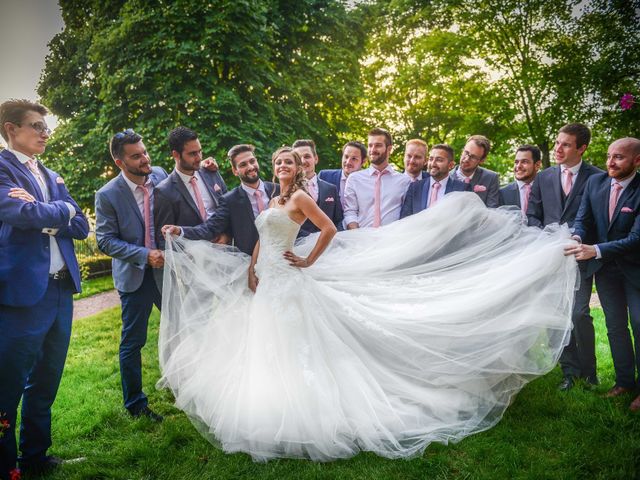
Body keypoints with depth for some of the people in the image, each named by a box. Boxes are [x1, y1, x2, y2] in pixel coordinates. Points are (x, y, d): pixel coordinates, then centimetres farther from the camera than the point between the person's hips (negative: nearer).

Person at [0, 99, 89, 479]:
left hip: (61, 290, 7)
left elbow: (81, 227, 7)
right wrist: (62, 210, -4)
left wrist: (42, 212, -9)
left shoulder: (53, 177, 17)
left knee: (46, 384, 17)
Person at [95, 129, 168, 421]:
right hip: (135, 275, -4)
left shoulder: (160, 175, -4)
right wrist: (145, 255, -20)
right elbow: (105, 241, -12)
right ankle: (135, 404, 25)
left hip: (167, 266, 4)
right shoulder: (108, 195, -14)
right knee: (133, 342, 7)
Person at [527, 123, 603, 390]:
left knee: (579, 314, -10)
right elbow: (532, 216, 12)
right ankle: (569, 371, 19)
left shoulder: (597, 177, 0)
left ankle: (587, 371, 12)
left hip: (579, 257, -3)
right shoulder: (543, 178, 11)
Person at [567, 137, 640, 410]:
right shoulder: (595, 182, -4)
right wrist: (577, 237, -25)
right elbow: (582, 218, -3)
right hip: (605, 268, 5)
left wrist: (596, 250, -35)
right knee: (615, 326, 13)